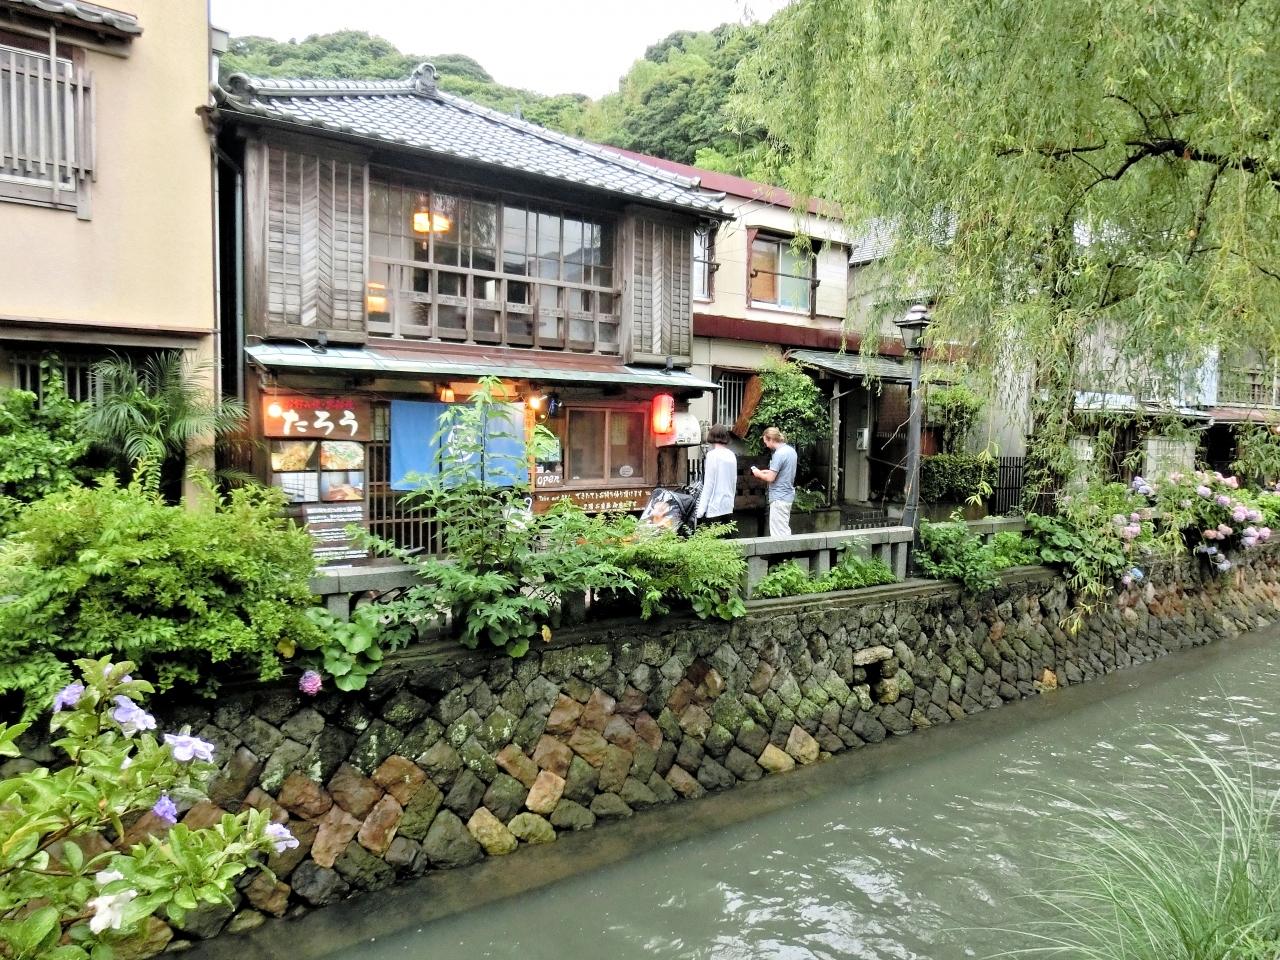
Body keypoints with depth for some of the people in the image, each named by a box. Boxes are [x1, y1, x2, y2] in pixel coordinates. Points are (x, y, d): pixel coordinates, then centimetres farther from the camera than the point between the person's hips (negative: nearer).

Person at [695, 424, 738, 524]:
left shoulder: (712, 455, -10)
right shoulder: (732, 456, 8)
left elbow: (708, 484, -12)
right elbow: (734, 482, 14)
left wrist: (701, 509, -10)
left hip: (714, 508, -7)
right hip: (728, 507, 7)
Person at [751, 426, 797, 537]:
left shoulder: (779, 454, -20)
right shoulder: (791, 450, 9)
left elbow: (770, 478, -20)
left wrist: (758, 474, -2)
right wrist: (764, 472, 12)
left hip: (779, 498, -10)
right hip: (788, 495, 10)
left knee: (778, 533, -3)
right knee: (785, 530, 16)